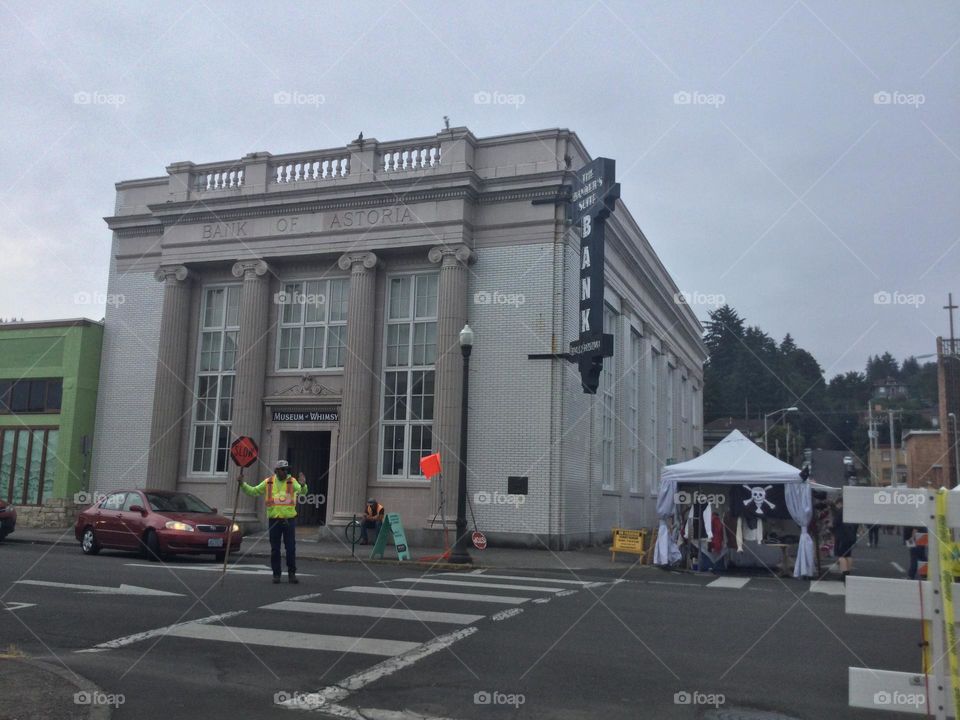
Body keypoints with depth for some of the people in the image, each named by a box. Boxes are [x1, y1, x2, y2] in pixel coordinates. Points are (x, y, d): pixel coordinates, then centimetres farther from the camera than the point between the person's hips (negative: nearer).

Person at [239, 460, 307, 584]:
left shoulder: (292, 482, -1)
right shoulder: (268, 482, 4)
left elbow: (301, 491, -18)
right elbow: (253, 491, 10)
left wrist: (303, 485, -40)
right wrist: (242, 484, -2)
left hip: (289, 520, -1)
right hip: (274, 520, 2)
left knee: (291, 549, 0)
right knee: (275, 550, 6)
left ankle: (292, 574, 9)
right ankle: (276, 574, 15)